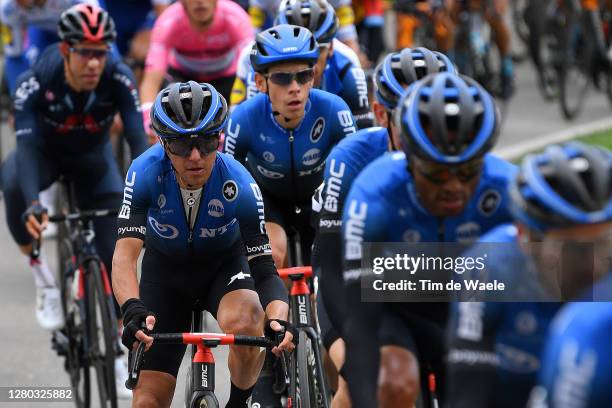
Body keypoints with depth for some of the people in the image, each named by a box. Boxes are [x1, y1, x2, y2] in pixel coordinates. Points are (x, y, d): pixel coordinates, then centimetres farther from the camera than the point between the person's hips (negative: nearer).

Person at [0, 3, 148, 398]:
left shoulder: (119, 80, -31)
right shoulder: (35, 83, -34)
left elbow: (139, 138, -36)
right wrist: (33, 207, -57)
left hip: (93, 157, 1)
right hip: (45, 151, -1)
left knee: (115, 253, -9)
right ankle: (41, 272, -16)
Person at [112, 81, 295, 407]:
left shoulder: (239, 185, -30)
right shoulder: (146, 172, -31)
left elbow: (265, 270, -28)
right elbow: (125, 253, -38)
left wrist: (278, 320, -49)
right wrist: (132, 310, -58)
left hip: (224, 264, -1)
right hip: (165, 270, 1)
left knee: (245, 326, -36)